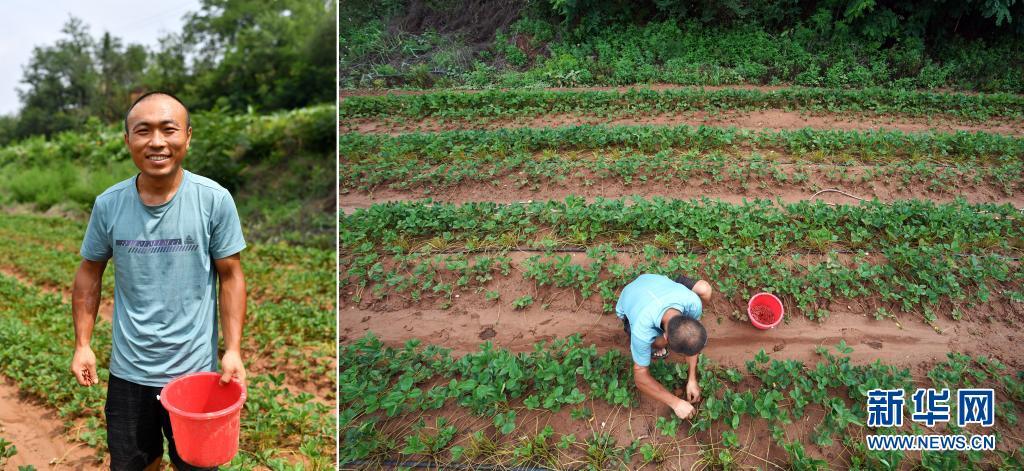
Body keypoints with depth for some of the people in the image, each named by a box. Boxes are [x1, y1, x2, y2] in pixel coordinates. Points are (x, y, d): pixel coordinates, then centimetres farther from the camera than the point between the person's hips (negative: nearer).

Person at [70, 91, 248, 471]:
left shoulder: (215, 200, -13)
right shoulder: (108, 204, -6)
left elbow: (230, 276, -7)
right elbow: (89, 273, 7)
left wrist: (233, 350, -11)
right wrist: (82, 344, 2)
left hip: (196, 370, -2)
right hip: (128, 371, 2)